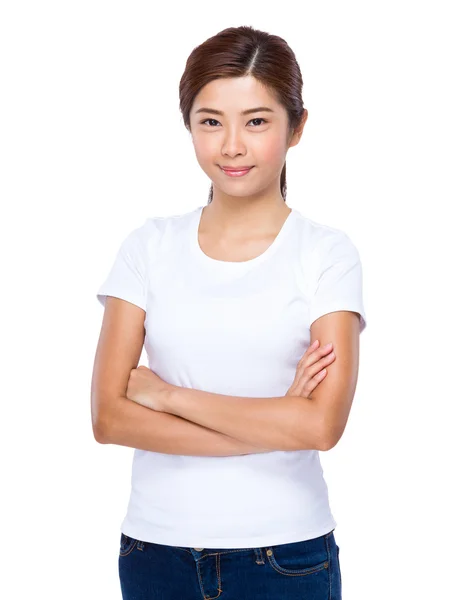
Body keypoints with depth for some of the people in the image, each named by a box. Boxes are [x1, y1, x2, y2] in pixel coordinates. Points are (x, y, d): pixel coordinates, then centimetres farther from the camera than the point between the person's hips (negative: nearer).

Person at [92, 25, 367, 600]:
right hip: (156, 546, 2)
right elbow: (108, 416, -8)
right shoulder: (149, 246, -1)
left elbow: (322, 424, -17)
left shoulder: (326, 253, -7)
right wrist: (274, 422, -14)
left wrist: (168, 395, -12)